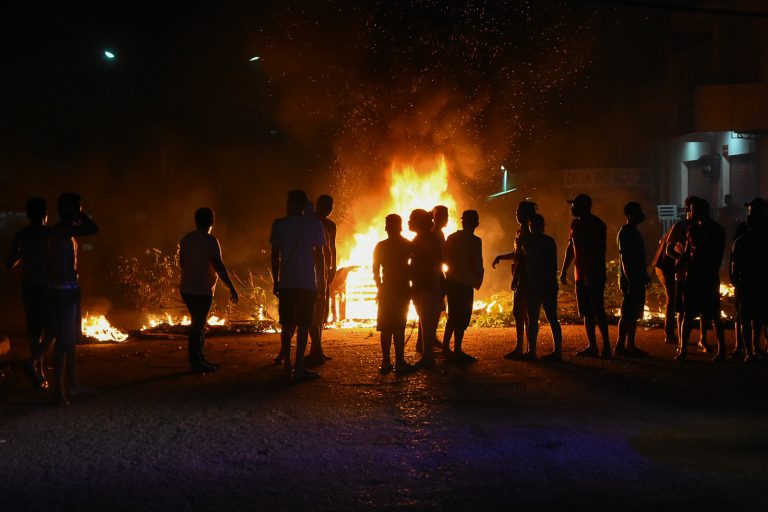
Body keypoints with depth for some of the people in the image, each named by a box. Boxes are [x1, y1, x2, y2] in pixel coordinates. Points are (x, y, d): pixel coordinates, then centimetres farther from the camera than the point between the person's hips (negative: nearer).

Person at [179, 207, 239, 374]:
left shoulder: (186, 239, 9)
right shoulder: (210, 241, -14)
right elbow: (219, 266, -19)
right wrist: (232, 289, -15)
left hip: (186, 289, 8)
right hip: (202, 291, -8)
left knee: (198, 324, 17)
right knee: (198, 326, -3)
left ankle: (200, 359, 22)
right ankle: (196, 363, 1)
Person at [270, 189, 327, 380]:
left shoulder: (279, 224, 3)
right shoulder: (314, 223, 0)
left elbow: (275, 255, 5)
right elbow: (319, 253, 2)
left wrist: (275, 282, 12)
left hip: (286, 283, 2)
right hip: (307, 283, -2)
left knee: (287, 324, 9)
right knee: (303, 325, -1)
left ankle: (286, 365, 11)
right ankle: (299, 367, -5)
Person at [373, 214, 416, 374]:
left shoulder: (380, 246, 3)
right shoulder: (407, 245, -3)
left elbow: (375, 270, 4)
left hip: (386, 290, 3)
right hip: (402, 290, -2)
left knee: (386, 327, 6)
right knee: (398, 327, -6)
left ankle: (386, 362, 3)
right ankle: (399, 362, -11)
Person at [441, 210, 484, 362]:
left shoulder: (452, 238, 7)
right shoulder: (474, 241, -13)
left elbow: (445, 258, 12)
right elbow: (477, 264, -15)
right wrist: (479, 279, 3)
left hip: (450, 281, 7)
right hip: (465, 282, -7)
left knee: (453, 315, 19)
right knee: (463, 317, -2)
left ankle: (445, 347, 23)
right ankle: (457, 351, -3)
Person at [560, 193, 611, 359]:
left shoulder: (597, 225, -10)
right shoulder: (575, 224, 14)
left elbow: (600, 251, -15)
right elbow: (570, 248, 22)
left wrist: (594, 273, -22)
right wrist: (564, 270, 20)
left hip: (595, 275, -8)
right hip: (581, 275, 8)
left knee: (598, 311, -10)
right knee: (587, 312, 8)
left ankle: (606, 346, -7)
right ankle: (592, 346, 13)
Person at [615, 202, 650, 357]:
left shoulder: (633, 231, 17)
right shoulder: (625, 232, -13)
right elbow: (624, 257, -19)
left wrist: (644, 275, 21)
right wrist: (630, 280, -23)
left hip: (637, 279, 10)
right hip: (629, 279, -10)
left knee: (634, 314, 10)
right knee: (628, 314, -8)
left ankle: (630, 345, 14)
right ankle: (620, 346, -6)